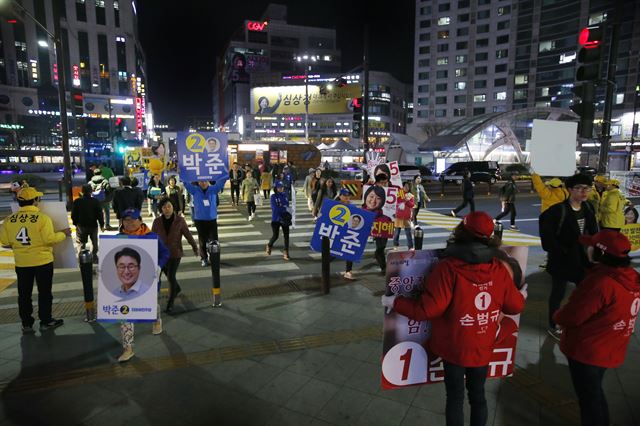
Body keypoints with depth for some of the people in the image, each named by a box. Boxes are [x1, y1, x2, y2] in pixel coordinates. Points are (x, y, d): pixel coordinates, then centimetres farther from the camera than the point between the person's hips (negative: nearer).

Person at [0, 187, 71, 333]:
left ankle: (26, 324, 20)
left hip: (21, 263, 4)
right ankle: (46, 321, 18)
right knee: (44, 293, 10)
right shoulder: (42, 218, -17)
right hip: (42, 261, -4)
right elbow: (50, 239, -19)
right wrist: (63, 234, -3)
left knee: (24, 294, 14)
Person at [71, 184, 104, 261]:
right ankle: (94, 258, 15)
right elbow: (100, 214, -8)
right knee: (94, 242, 14)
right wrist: (102, 225, 0)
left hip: (81, 225, 1)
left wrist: (75, 223, 14)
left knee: (82, 243, 11)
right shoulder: (95, 201, -10)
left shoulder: (77, 202, -7)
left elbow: (73, 215, -1)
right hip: (93, 225, -1)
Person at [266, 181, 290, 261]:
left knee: (286, 235, 0)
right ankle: (269, 245, 34)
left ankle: (286, 252, 8)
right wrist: (284, 208, -14)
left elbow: (287, 205, 4)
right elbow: (275, 208, -15)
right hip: (276, 218, -3)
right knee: (275, 236, 3)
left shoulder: (284, 195, 6)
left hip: (285, 218, 4)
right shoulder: (273, 196, -6)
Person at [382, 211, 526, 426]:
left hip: (455, 348, -4)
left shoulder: (448, 267, -26)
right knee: (478, 394, 24)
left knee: (455, 397, 15)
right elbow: (514, 306, 2)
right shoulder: (500, 268, -9)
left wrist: (394, 302, -14)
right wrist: (521, 295, 25)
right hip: (483, 347, 4)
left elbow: (428, 308, -27)